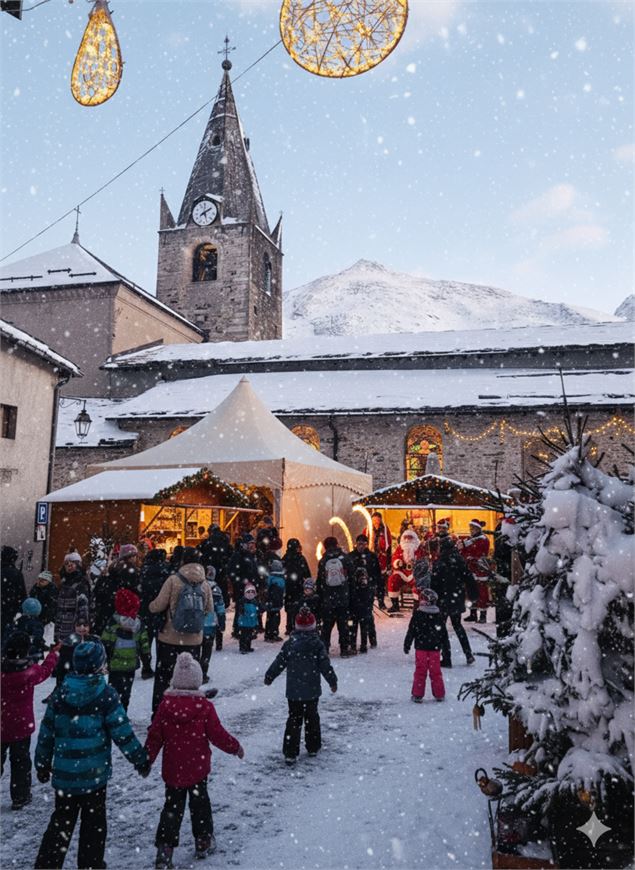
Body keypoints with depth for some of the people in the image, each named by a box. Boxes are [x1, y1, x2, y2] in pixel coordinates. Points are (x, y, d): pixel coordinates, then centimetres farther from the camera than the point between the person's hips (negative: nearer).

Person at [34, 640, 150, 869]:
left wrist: (42, 764, 19)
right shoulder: (105, 695, -14)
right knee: (94, 824, 13)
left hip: (64, 773, 4)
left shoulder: (60, 693, -3)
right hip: (94, 773, -3)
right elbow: (122, 734, -12)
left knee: (61, 822, 17)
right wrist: (141, 761, 0)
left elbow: (46, 733, 5)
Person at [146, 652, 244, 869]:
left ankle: (164, 848, 7)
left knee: (172, 806, 12)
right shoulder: (204, 706, -15)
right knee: (199, 803, 16)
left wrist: (146, 759, 9)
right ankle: (203, 842, 28)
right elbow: (217, 734, -10)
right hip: (198, 768, -1)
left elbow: (155, 736, -4)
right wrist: (235, 747, 6)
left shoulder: (165, 705, -9)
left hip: (172, 769, 2)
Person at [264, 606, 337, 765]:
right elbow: (325, 665, -6)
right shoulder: (317, 644, -9)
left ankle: (290, 753, 1)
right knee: (312, 717, 17)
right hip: (312, 690, 0)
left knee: (294, 719, 6)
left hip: (293, 691, 0)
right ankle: (313, 747, 28)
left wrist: (269, 676, 13)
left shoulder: (290, 643, -7)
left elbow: (279, 662, -2)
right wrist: (333, 681, 7)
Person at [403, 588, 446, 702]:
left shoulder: (417, 614, -11)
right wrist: (443, 647, 24)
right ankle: (439, 694, 19)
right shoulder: (438, 615, 3)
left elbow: (411, 632, -10)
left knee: (420, 671, 5)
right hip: (435, 648, 3)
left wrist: (407, 645, -1)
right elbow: (442, 632, 12)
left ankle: (417, 695, 9)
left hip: (421, 648, -3)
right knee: (436, 671, 12)